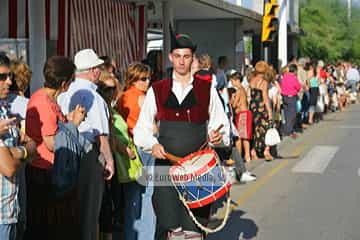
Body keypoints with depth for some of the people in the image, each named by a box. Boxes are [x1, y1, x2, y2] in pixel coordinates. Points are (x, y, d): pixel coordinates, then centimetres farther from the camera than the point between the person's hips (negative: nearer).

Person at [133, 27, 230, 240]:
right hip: (166, 164, 0)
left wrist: (219, 136, -12)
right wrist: (152, 145, -10)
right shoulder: (157, 91, 9)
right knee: (167, 223, -3)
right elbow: (141, 128, 10)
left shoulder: (207, 89, 8)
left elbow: (220, 123, 11)